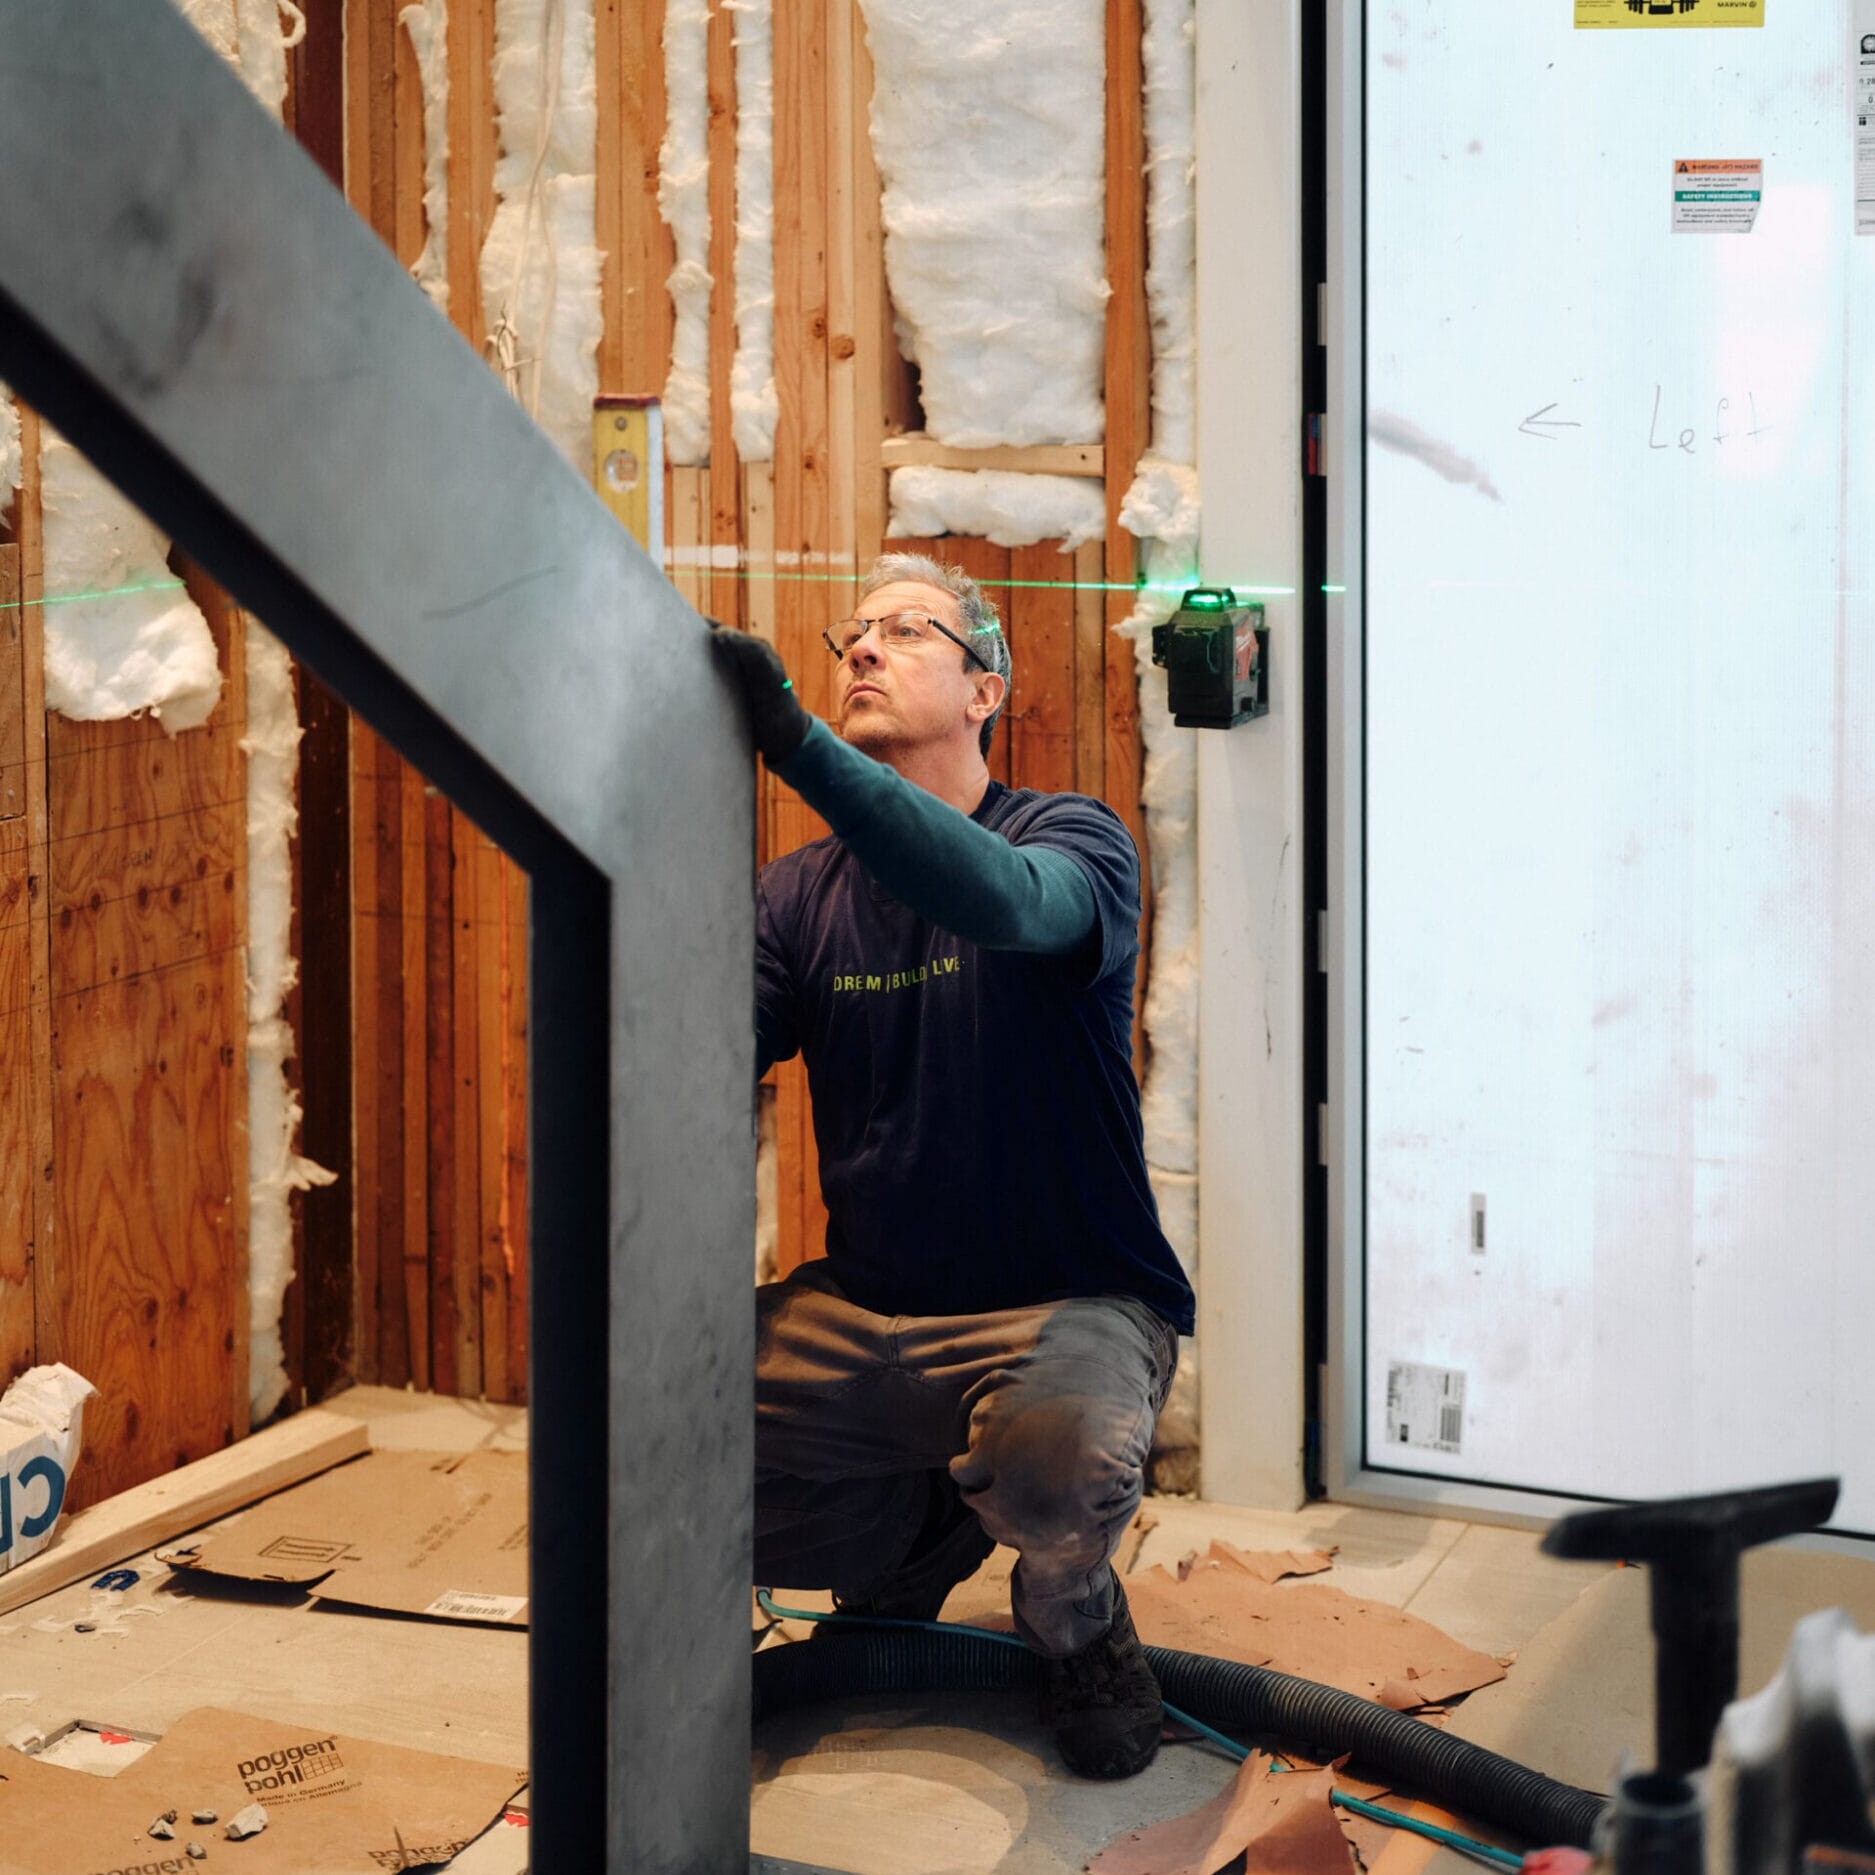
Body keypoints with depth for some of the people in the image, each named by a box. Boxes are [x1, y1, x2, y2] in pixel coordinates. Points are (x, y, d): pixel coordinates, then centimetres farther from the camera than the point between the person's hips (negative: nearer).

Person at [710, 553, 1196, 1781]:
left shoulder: (1075, 840, -6)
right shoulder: (801, 894, 7)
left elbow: (1008, 902, -32)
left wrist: (795, 743, -41)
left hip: (1065, 1307, -5)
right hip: (858, 1311, 5)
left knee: (1060, 1461, -38)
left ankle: (1073, 1616, 2)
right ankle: (920, 1531, 17)